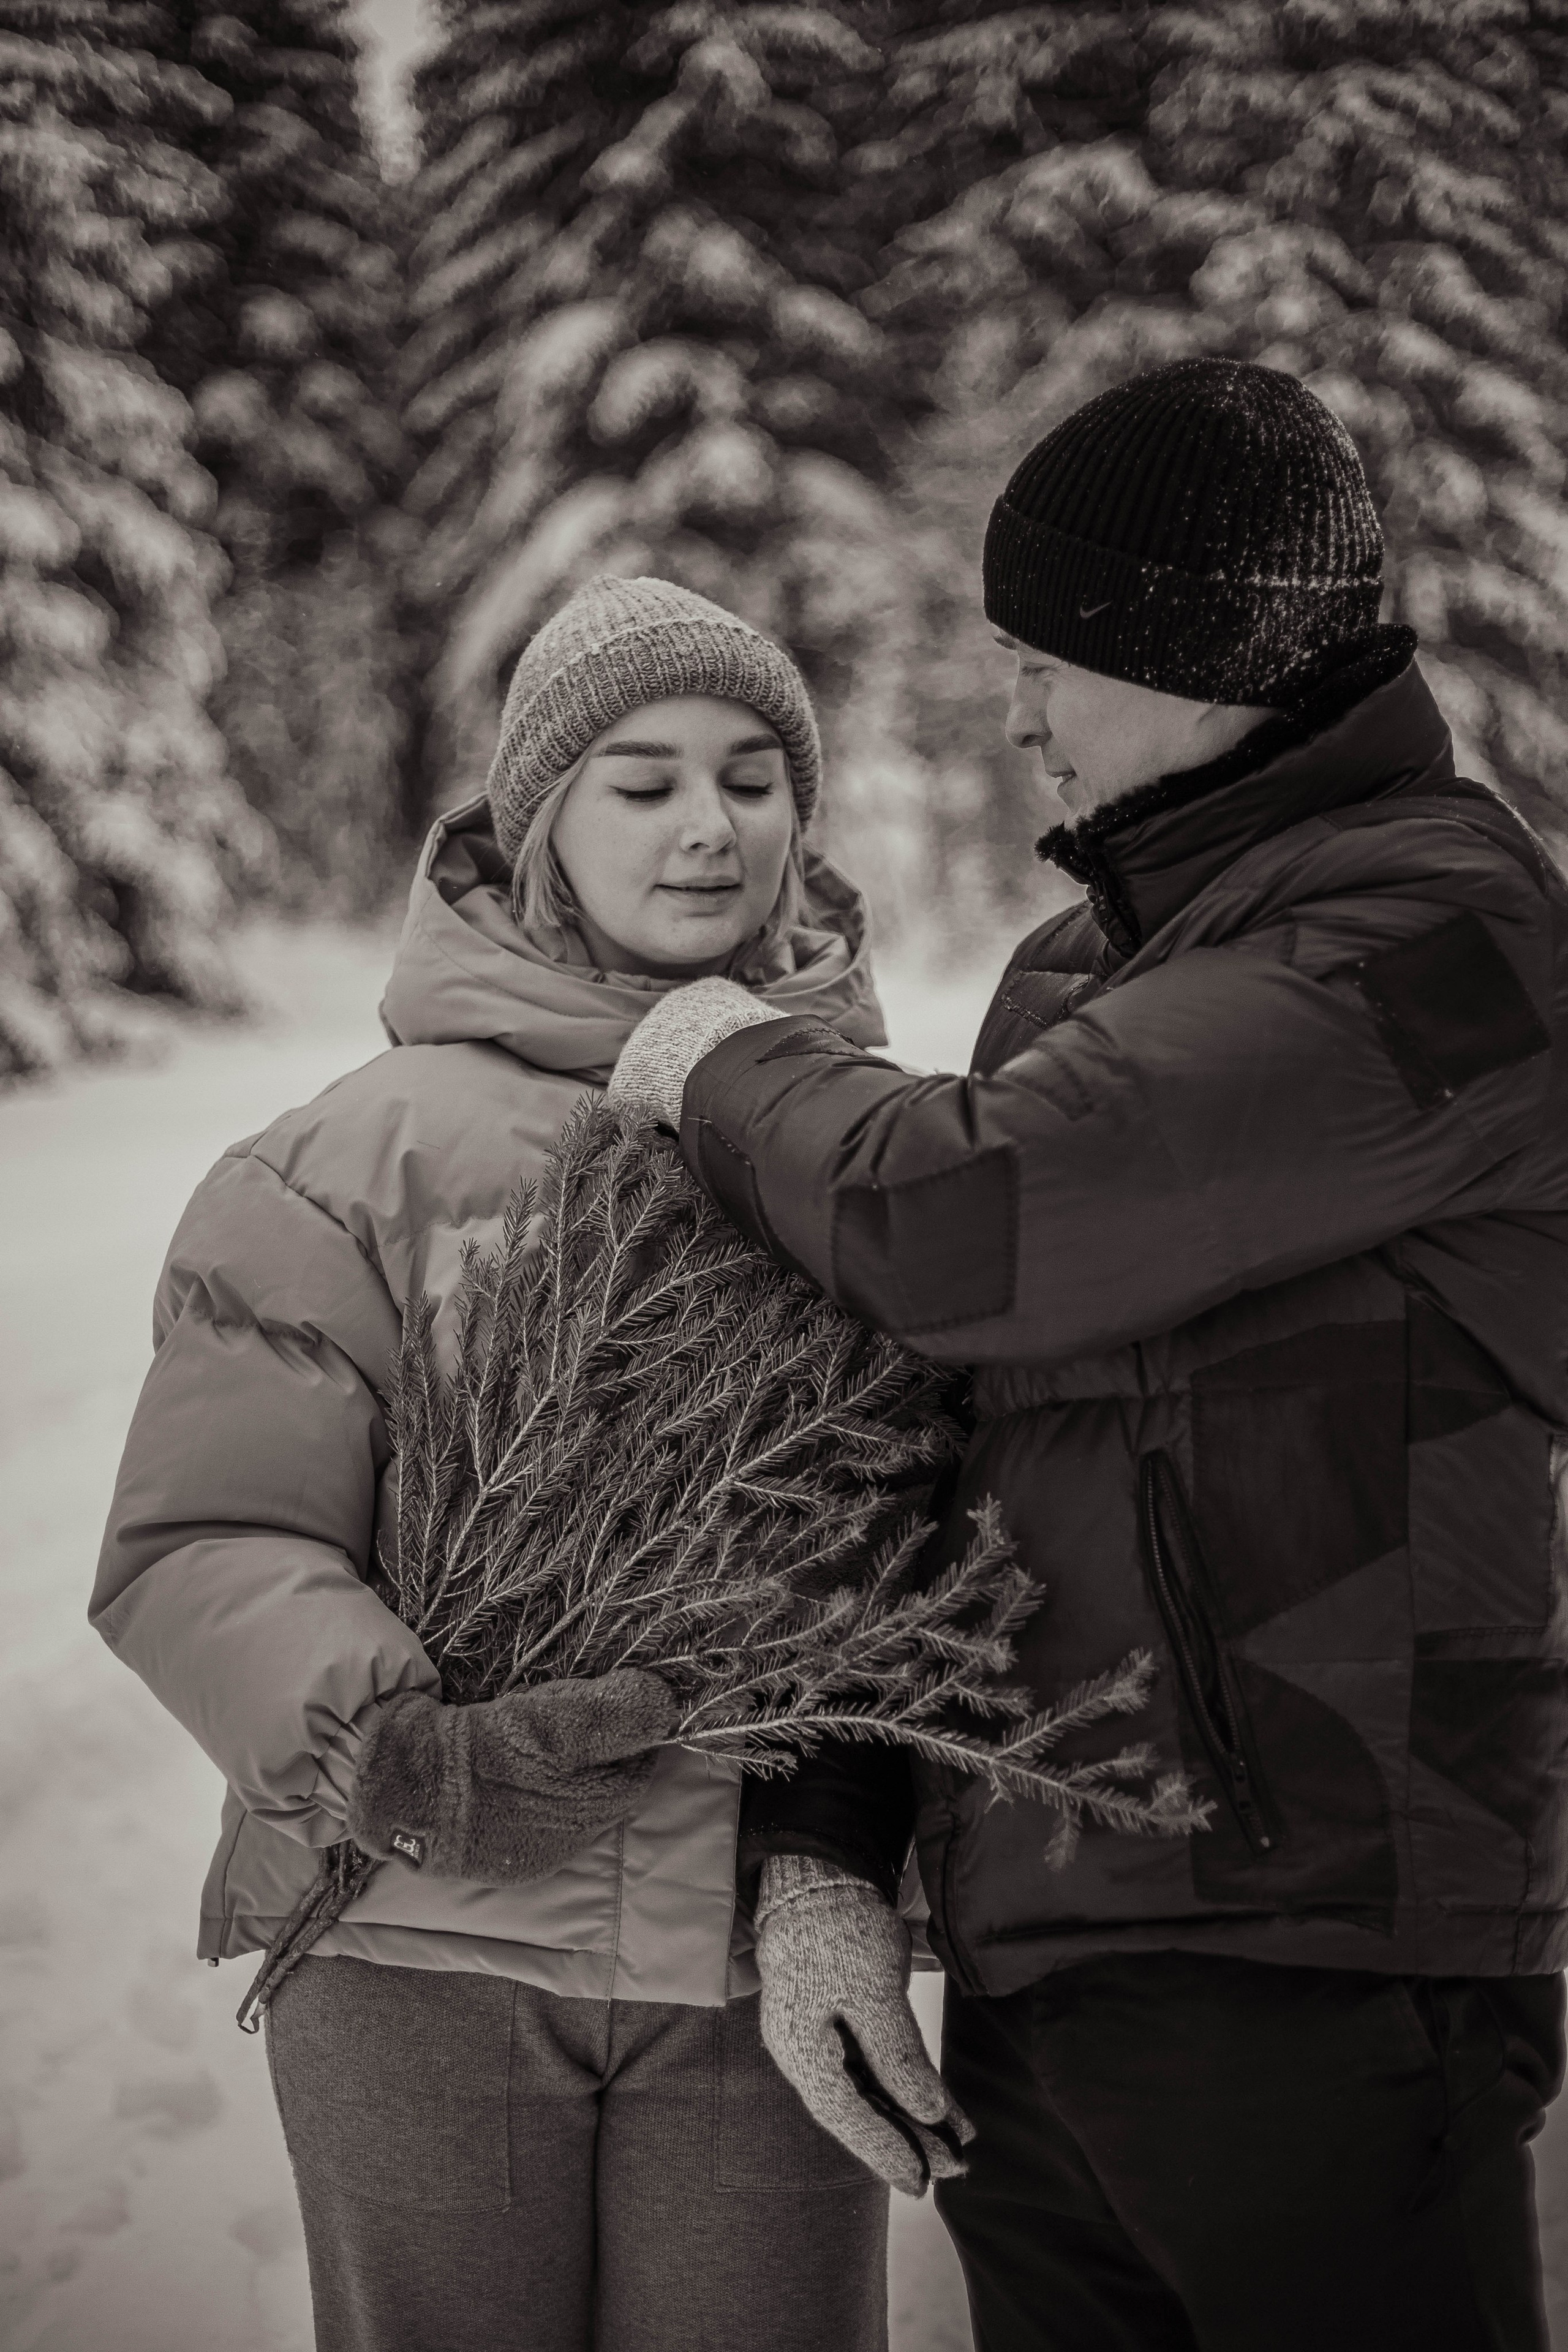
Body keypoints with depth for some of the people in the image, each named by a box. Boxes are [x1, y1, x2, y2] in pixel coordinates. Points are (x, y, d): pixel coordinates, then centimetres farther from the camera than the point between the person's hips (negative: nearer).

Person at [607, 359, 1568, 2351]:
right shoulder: (1078, 973, 17)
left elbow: (958, 1229, -19)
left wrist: (728, 1073, 1)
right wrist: (822, 1850, 7)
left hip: (1316, 1973, -8)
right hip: (1027, 1966, 8)